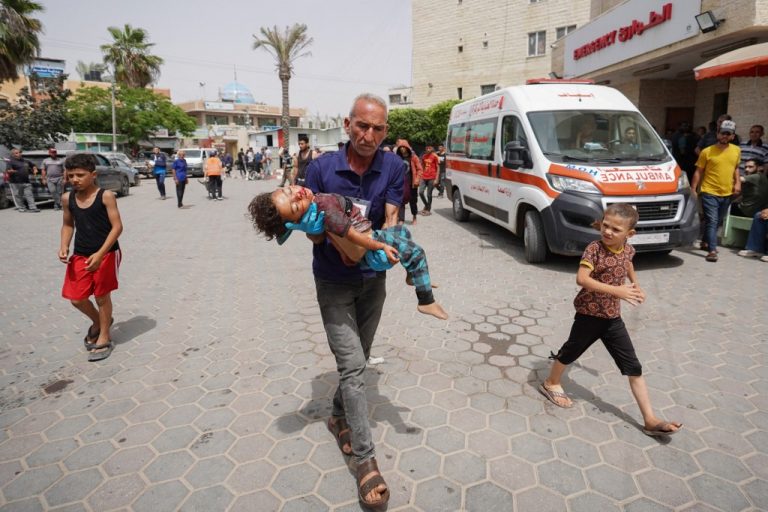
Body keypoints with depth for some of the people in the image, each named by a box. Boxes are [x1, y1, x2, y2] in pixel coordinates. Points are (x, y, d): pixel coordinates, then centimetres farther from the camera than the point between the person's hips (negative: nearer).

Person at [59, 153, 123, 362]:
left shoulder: (106, 196, -13)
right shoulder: (67, 198, 2)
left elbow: (117, 226, -16)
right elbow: (68, 225, 16)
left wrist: (100, 254, -23)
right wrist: (64, 246, -3)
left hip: (106, 254, -5)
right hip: (80, 256, 5)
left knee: (102, 296, 6)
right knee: (76, 298, 8)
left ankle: (104, 338, 25)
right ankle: (98, 322, 38)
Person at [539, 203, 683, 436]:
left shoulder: (627, 249, -2)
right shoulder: (594, 248, -20)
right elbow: (582, 279, -34)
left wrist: (635, 284, 23)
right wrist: (616, 290, -37)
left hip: (613, 318, 5)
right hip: (589, 315, -5)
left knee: (634, 368, 4)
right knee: (570, 351, 16)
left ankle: (650, 420, 11)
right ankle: (550, 383, 40)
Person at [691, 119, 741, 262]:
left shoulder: (736, 150, 8)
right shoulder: (707, 151, -7)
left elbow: (735, 168, 21)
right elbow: (698, 172, -4)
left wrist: (737, 182, 7)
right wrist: (693, 189, -9)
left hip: (727, 194, 5)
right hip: (710, 193, -5)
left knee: (717, 222, 17)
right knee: (711, 222, -11)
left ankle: (705, 242, 35)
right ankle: (712, 250, -14)